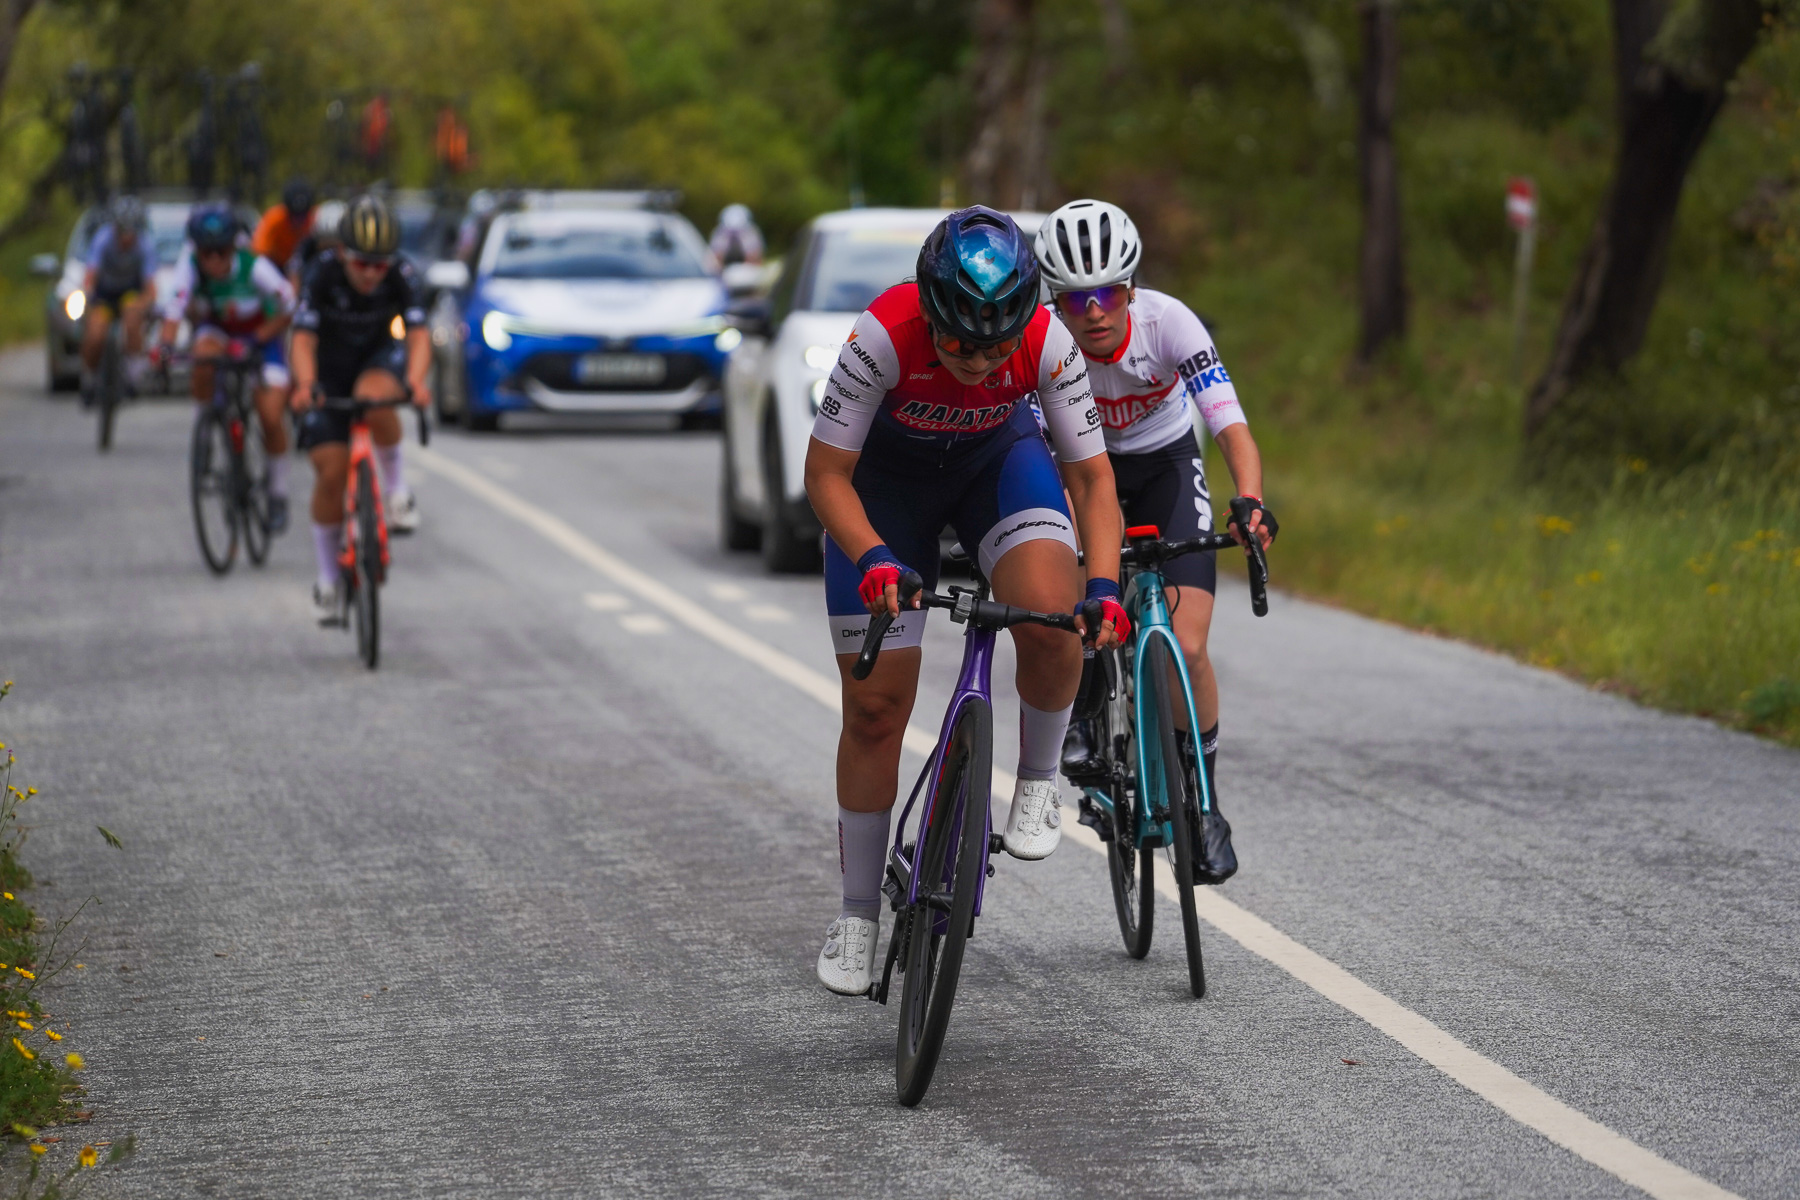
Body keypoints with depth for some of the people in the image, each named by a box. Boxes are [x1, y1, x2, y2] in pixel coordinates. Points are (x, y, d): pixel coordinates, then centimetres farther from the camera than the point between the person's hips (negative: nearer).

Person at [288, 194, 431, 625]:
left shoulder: (401, 274, -24)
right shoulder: (323, 274, -27)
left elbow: (418, 334, -32)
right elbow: (303, 339, -30)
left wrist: (415, 379, -52)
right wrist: (305, 384, -50)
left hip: (380, 355, 0)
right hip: (330, 367, 0)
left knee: (374, 398, -38)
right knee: (331, 471, -9)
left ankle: (396, 488, -13)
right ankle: (327, 581, 8)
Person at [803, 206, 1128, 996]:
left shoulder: (1047, 344, -30)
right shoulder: (884, 337, -36)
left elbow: (1092, 477, -20)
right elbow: (826, 474, -27)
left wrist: (1103, 588, -34)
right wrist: (873, 560, -43)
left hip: (997, 460, 1)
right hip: (886, 478, -1)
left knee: (1052, 619, -30)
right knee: (875, 706, -2)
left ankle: (1037, 783, -1)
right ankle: (857, 912, 14)